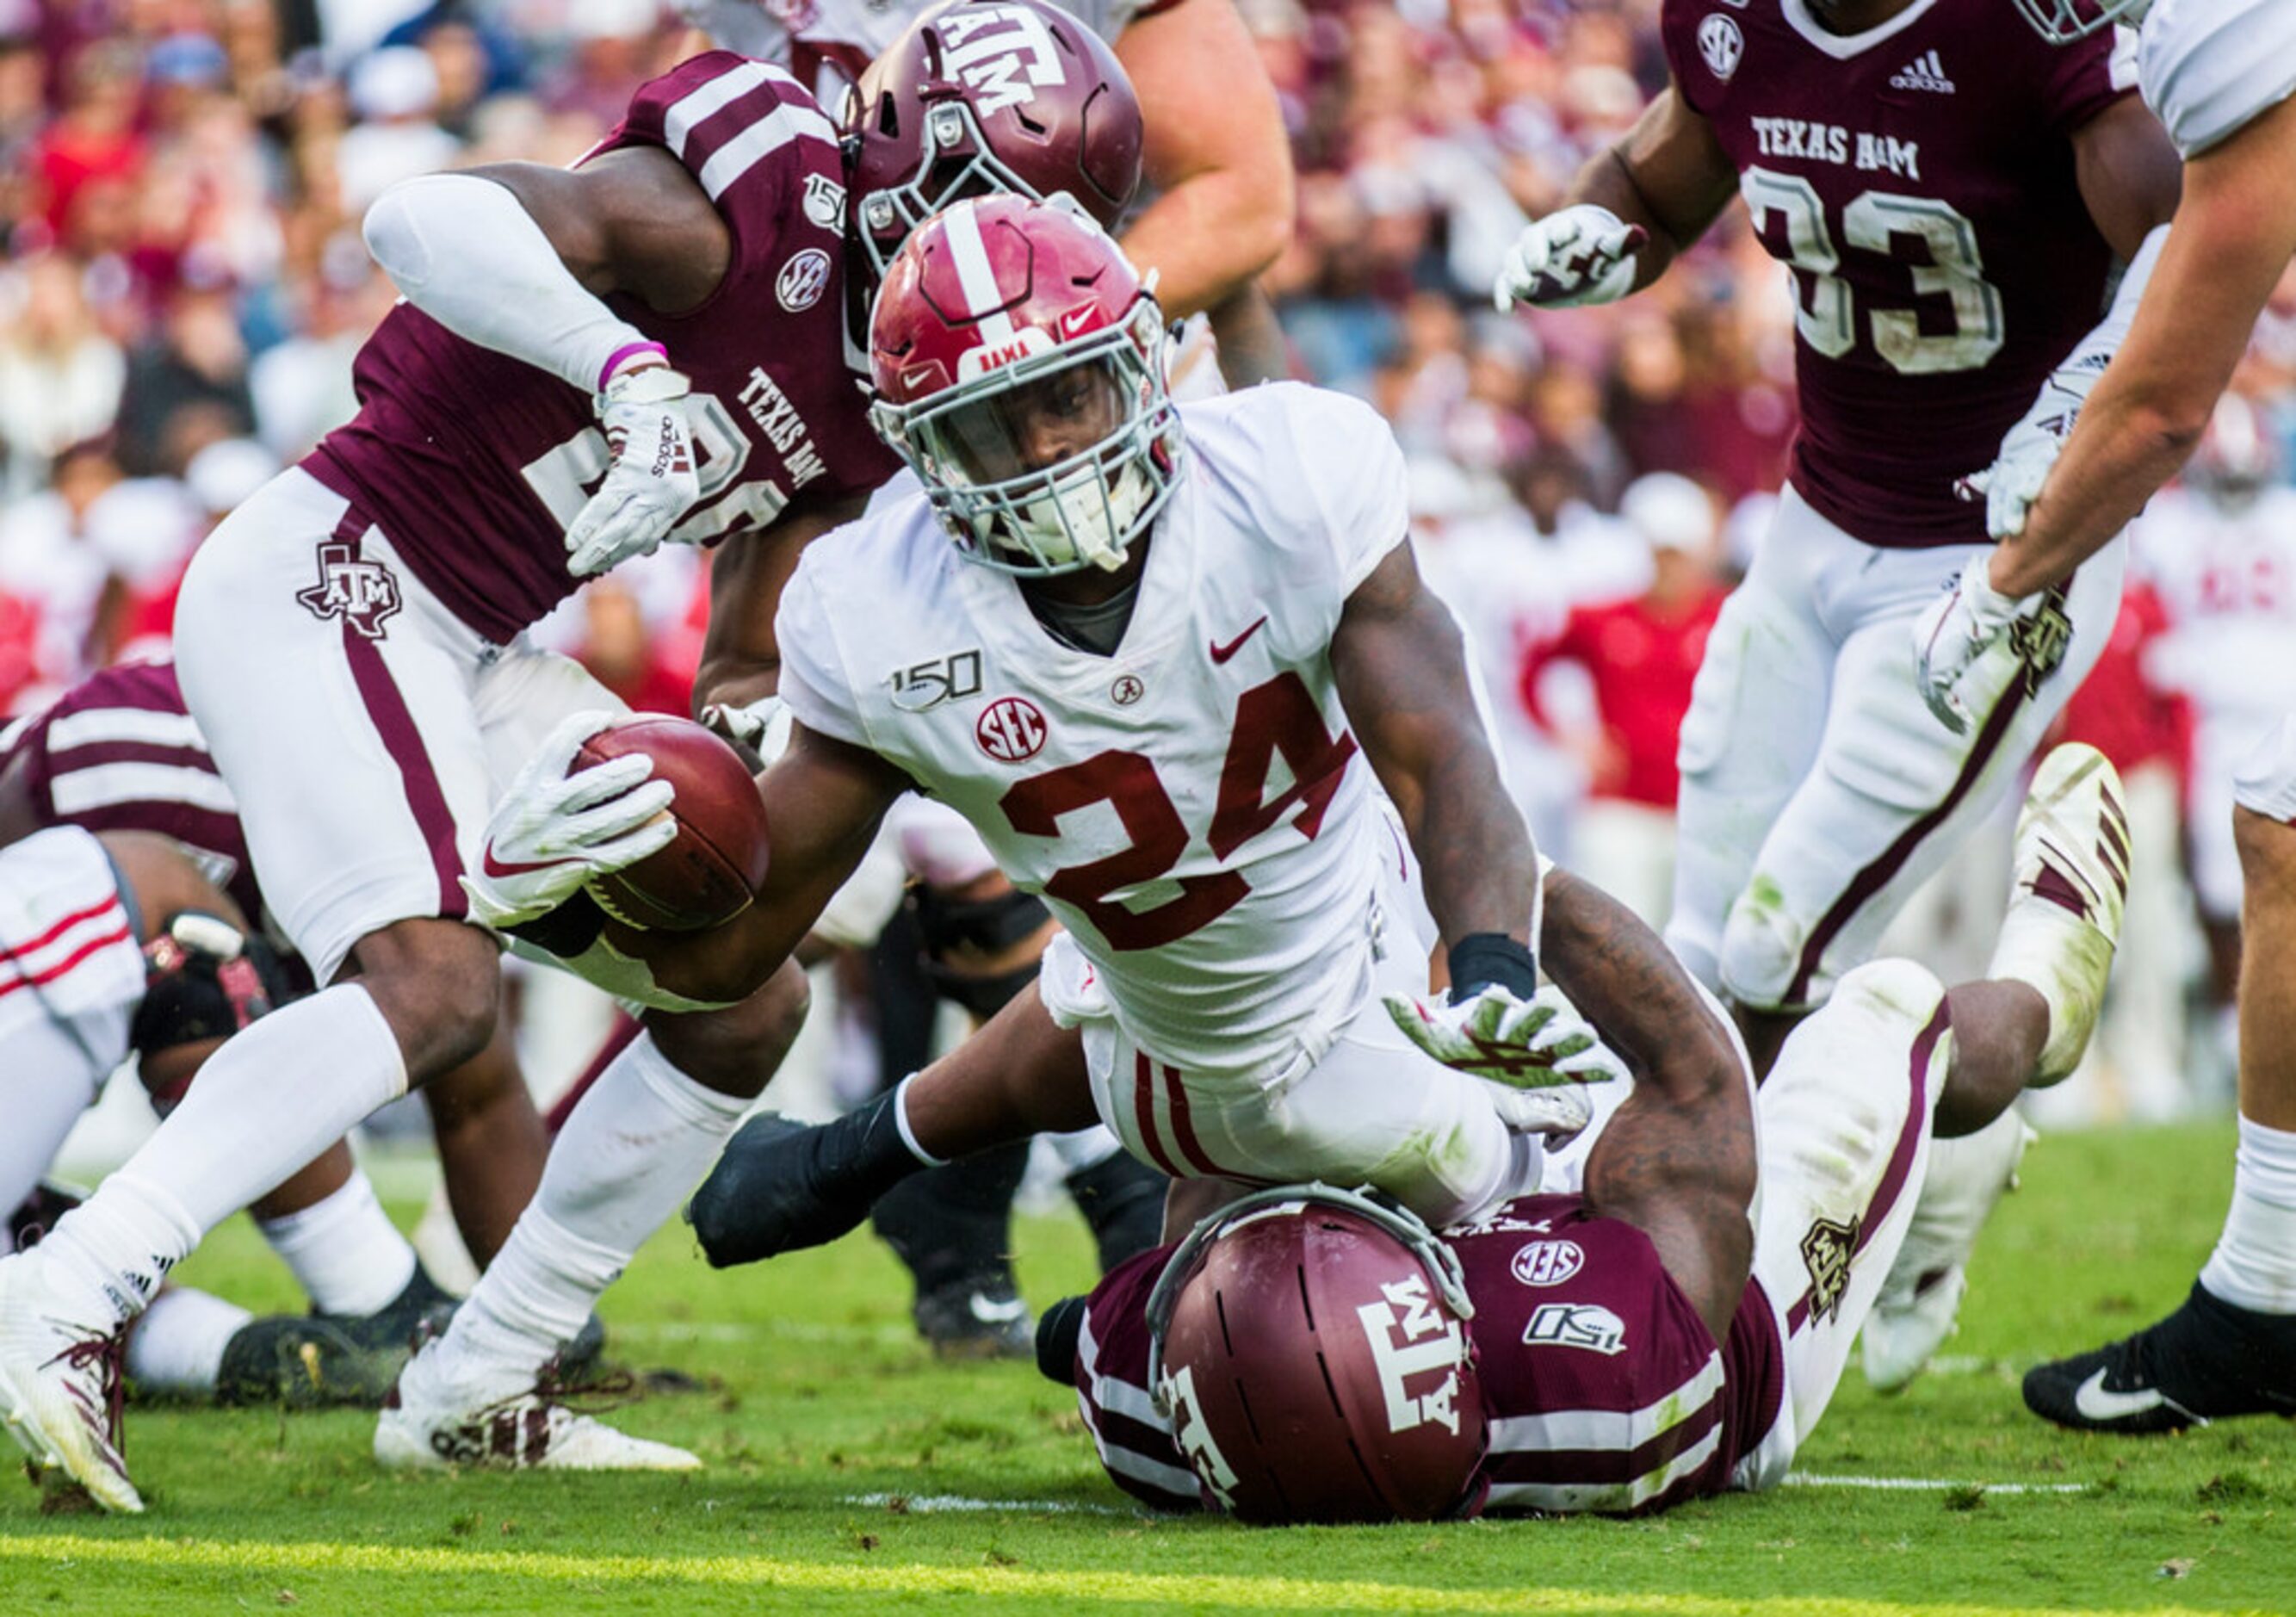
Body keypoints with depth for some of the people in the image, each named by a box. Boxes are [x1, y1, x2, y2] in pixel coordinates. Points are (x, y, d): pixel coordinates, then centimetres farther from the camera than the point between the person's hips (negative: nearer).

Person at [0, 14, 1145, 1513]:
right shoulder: (750, 217, -20)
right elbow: (424, 217, -34)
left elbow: (747, 674, 13)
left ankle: (478, 1390, 17)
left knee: (745, 1001, 10)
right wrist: (630, 367, -45)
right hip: (325, 582, -10)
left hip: (477, 653, 10)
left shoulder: (875, 414, 7)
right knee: (433, 981, -28)